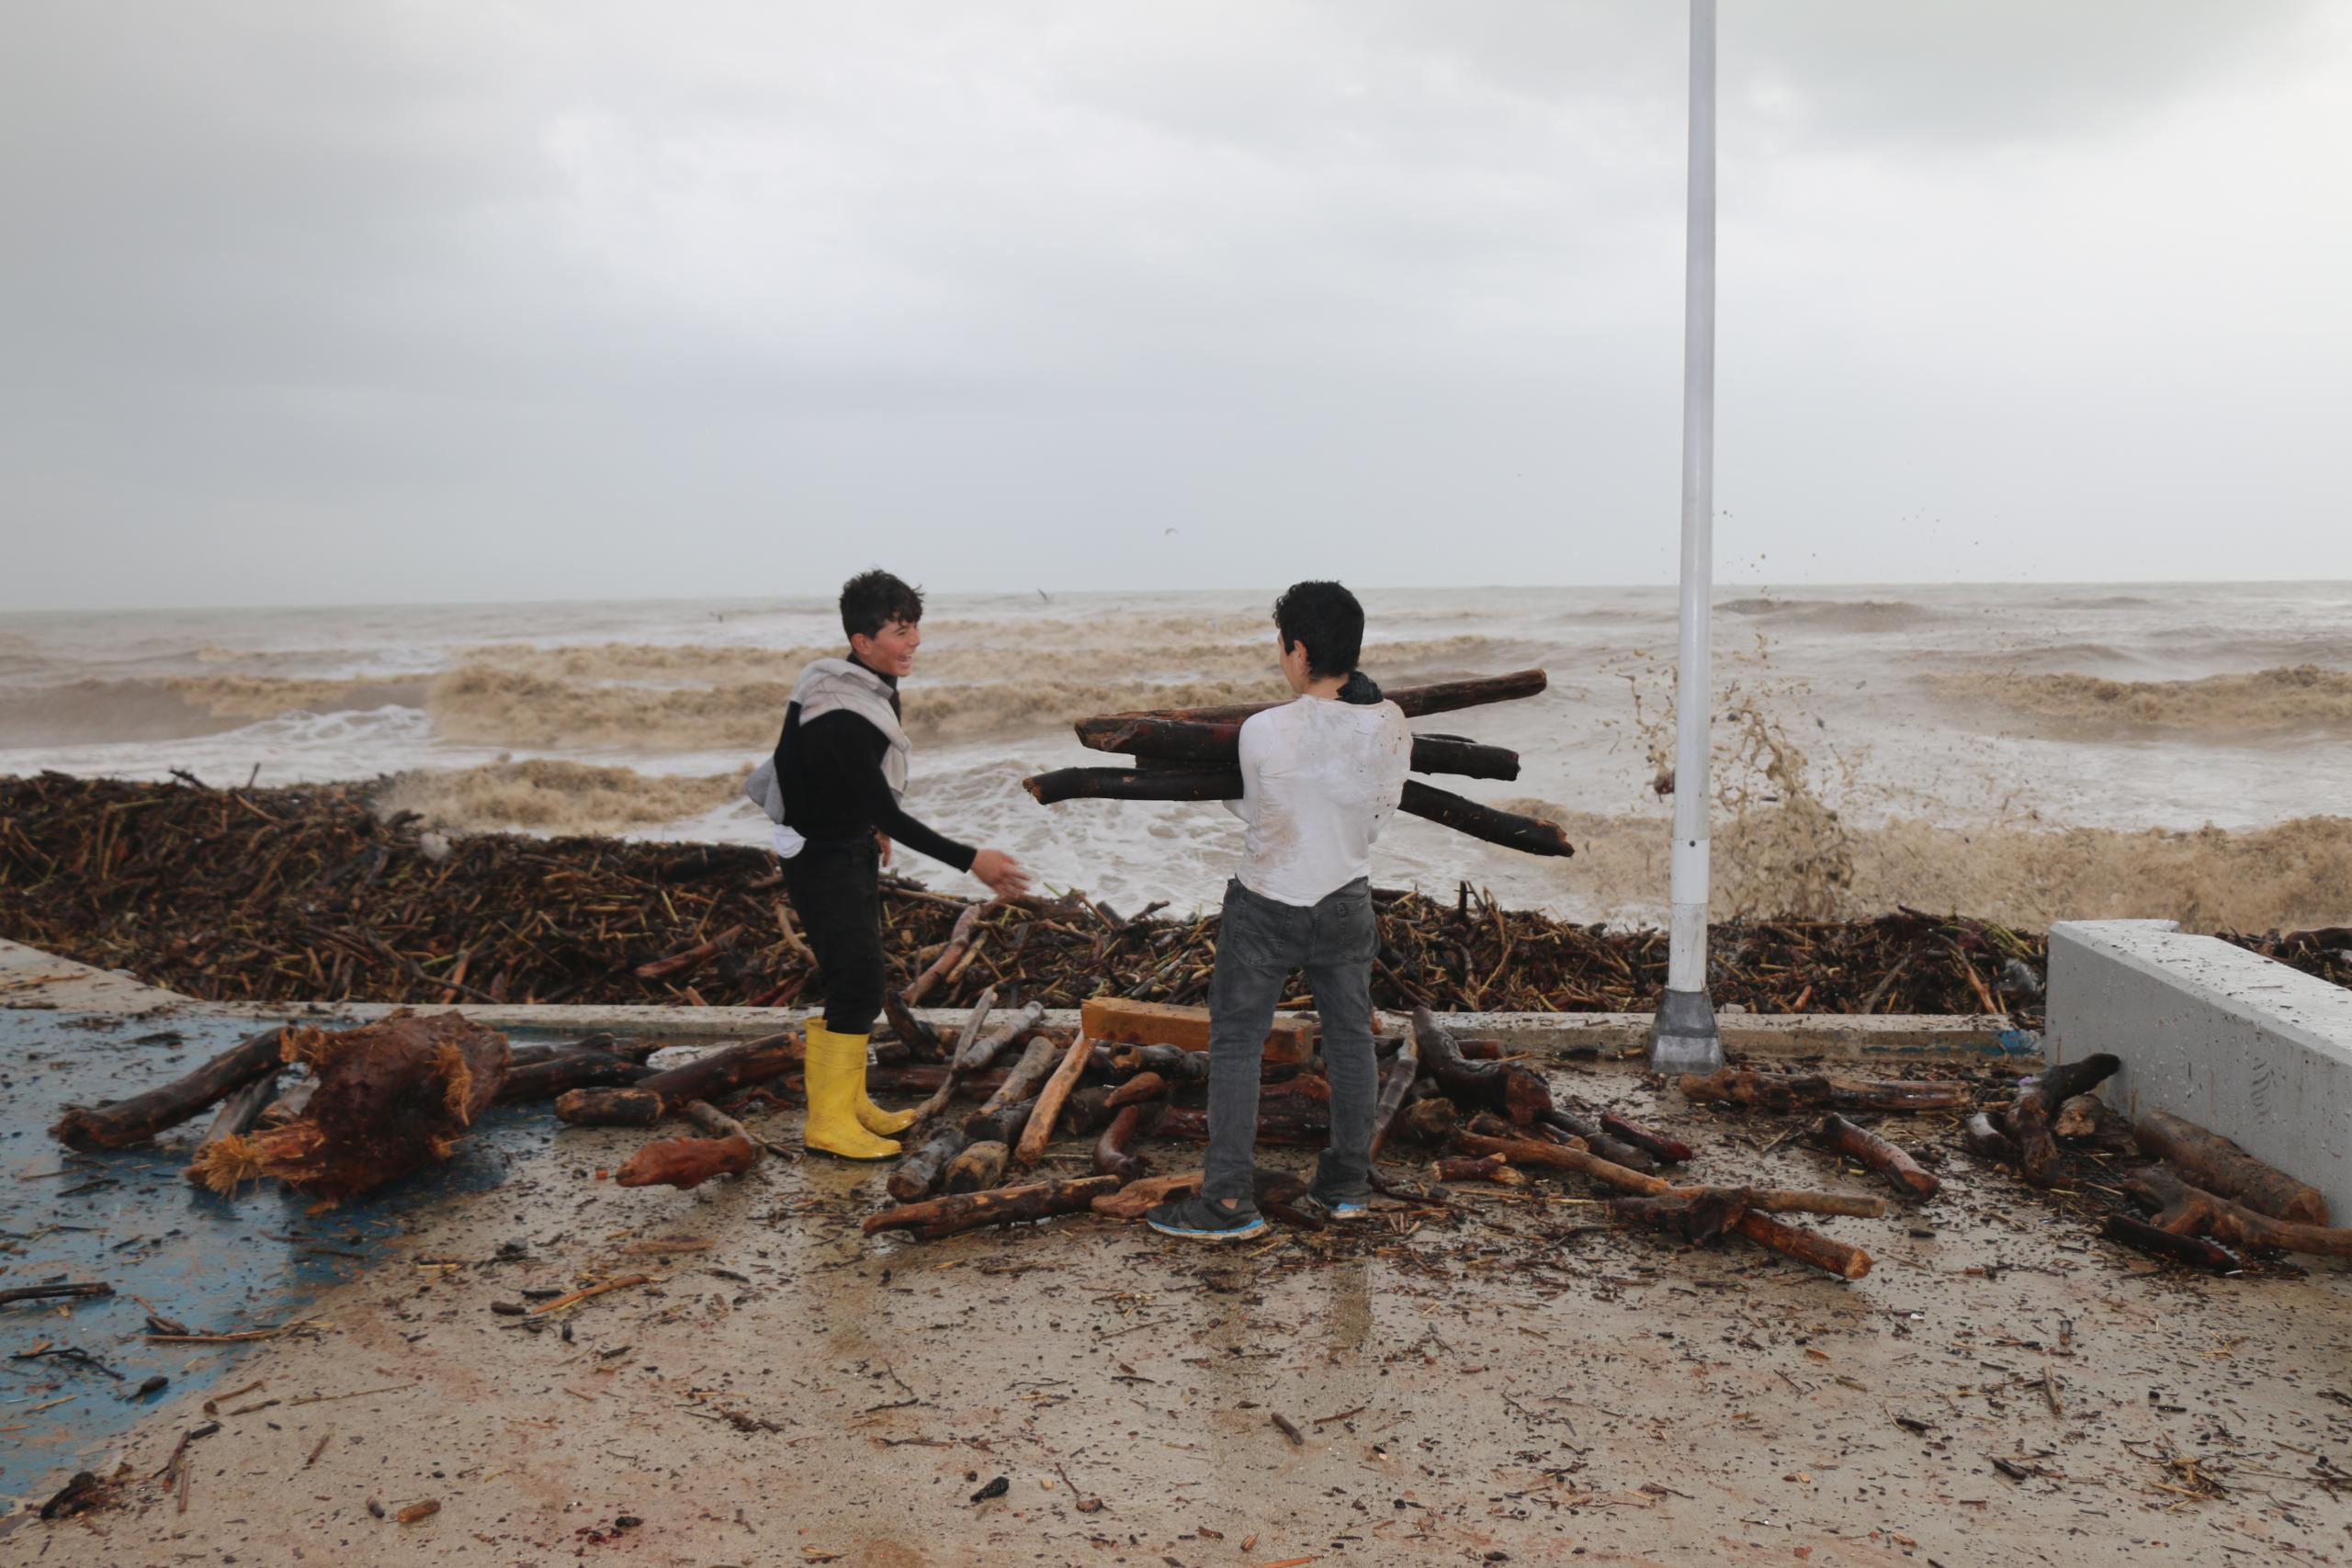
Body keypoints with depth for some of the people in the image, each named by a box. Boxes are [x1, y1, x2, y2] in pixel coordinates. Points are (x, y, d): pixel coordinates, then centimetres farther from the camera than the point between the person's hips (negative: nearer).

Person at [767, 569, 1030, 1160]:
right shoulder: (844, 718, -30)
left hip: (855, 849, 10)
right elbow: (890, 816, -29)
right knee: (857, 983, -8)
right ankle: (828, 1122, 2)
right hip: (822, 860, -10)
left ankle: (850, 1103, 25)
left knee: (858, 978, 14)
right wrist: (970, 860, -30)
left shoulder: (874, 689, 0)